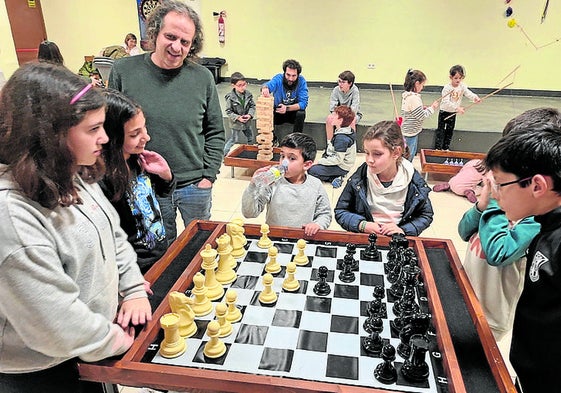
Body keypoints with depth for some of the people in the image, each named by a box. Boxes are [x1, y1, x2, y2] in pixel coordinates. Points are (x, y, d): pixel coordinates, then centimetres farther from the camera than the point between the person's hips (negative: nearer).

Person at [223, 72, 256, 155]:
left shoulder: (248, 94, -8)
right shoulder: (230, 97, -20)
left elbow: (252, 106, 0)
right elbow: (228, 111, -15)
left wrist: (250, 115, -18)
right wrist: (238, 117, -24)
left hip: (247, 121, 5)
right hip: (236, 123, -5)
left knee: (250, 138, 22)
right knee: (235, 140, 7)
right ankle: (225, 153, 25)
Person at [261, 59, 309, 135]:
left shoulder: (301, 81, -16)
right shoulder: (278, 78, -17)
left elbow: (303, 103, -22)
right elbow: (269, 85, -38)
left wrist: (287, 108, -36)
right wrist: (265, 88, -64)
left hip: (294, 112, 0)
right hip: (278, 112, 0)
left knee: (301, 113, -31)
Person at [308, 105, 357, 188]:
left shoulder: (341, 138, -28)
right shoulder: (348, 131, 3)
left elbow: (338, 159, -27)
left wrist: (320, 161, -18)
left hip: (341, 168, -10)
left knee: (311, 170, -11)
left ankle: (333, 178, -8)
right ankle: (335, 177, 7)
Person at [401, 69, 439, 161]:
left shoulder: (406, 95, 4)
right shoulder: (414, 98, -25)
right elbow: (421, 116, -22)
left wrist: (423, 109, 6)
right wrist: (432, 108, -9)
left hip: (407, 130, 10)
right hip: (411, 132, -10)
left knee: (411, 154, 23)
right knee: (409, 156, 4)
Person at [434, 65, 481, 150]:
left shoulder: (462, 86, -6)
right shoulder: (447, 88, -22)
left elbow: (468, 93, -21)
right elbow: (446, 102, -31)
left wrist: (475, 97, -44)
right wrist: (457, 108, -41)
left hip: (453, 113, 5)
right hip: (444, 112, -5)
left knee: (450, 130, 13)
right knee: (440, 130, 1)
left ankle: (446, 148, 25)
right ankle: (438, 148, 8)